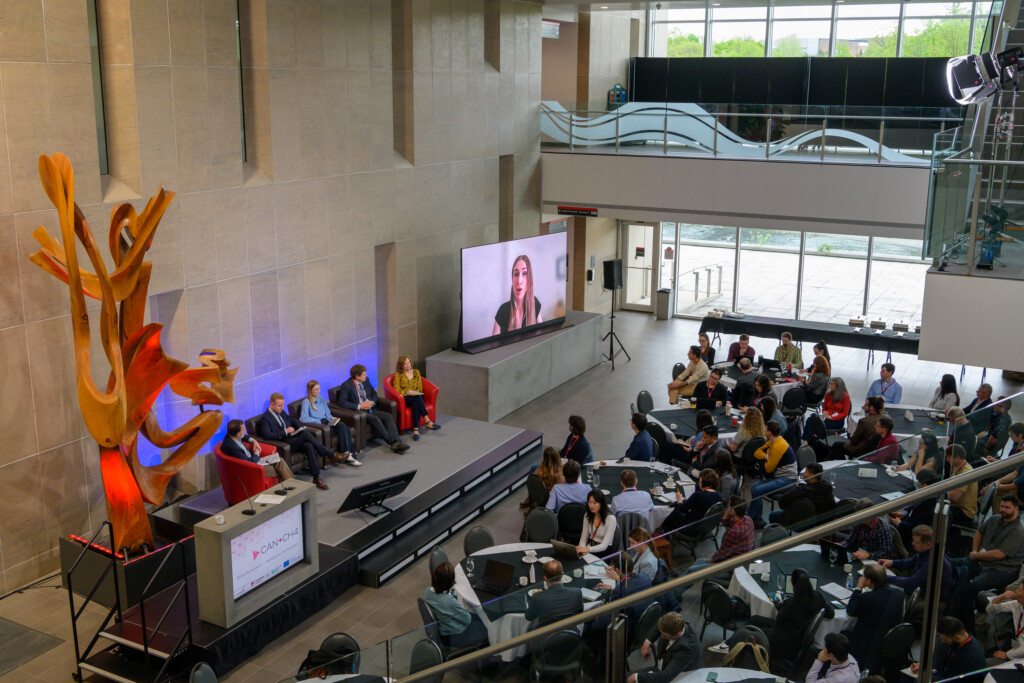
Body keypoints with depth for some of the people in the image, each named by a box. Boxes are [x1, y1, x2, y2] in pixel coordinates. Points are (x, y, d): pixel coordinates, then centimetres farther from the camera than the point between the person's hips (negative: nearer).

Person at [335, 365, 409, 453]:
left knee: (388, 416, -19)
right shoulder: (346, 385, -7)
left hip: (370, 409, 6)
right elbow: (341, 402, -13)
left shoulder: (366, 380, 12)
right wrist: (359, 406, -18)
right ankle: (392, 442, -32)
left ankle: (396, 442, -33)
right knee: (374, 419, -32)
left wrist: (372, 402, -2)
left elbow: (374, 393, 22)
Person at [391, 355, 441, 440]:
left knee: (415, 404, -37)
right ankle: (428, 422, -44)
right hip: (405, 399, -3)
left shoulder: (416, 372, 16)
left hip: (416, 397, 3)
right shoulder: (398, 375, 4)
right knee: (417, 398, -37)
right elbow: (396, 391, -2)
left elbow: (420, 388, 15)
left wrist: (415, 393, -6)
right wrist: (409, 392, -12)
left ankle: (416, 430, -48)